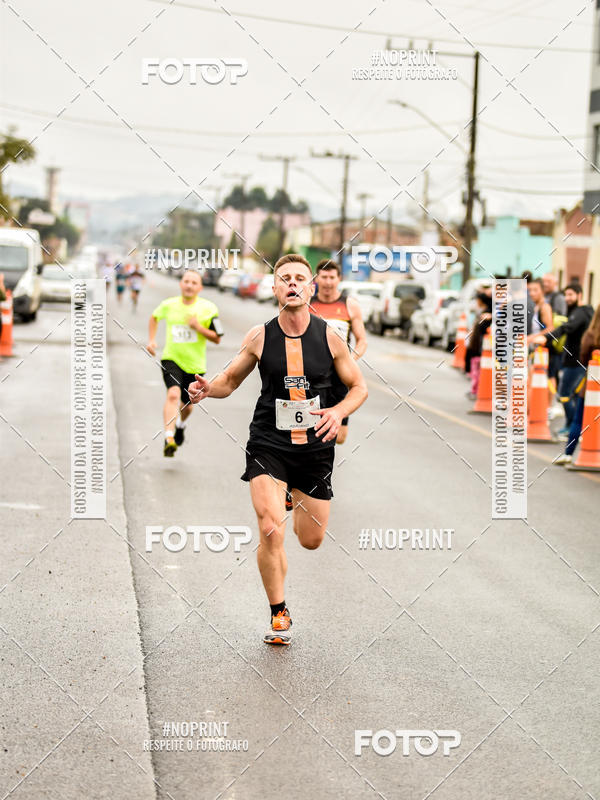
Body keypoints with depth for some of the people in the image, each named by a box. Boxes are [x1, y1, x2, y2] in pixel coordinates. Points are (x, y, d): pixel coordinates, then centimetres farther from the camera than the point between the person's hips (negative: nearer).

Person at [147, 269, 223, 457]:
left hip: (195, 364, 1)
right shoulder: (169, 305, -2)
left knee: (187, 405, 16)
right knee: (173, 394, -27)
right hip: (171, 359, -1)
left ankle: (180, 425, 52)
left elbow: (217, 338, -4)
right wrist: (151, 340, 9)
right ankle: (169, 439, -34)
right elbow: (154, 317, 21)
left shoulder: (208, 308, -6)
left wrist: (198, 327, -20)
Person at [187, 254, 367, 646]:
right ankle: (279, 613, 4)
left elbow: (359, 387, 4)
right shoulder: (259, 337, -5)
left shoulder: (330, 336, -5)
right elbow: (230, 381, 8)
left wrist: (339, 411, -17)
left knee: (311, 540, 12)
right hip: (268, 444, -1)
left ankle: (296, 503, 50)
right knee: (271, 532, -17)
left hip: (316, 447, 1)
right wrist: (207, 388, -16)